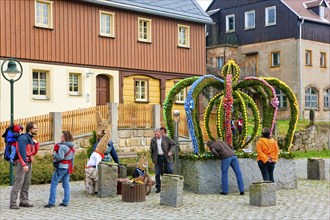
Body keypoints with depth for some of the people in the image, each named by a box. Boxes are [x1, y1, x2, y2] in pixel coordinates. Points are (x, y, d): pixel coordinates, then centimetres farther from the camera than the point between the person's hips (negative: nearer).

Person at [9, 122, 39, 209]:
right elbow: (21, 152, -19)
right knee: (18, 183, -10)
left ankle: (24, 201, 14)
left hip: (28, 163, 9)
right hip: (22, 163, -9)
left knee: (27, 183, 9)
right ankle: (13, 203, -9)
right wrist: (24, 164, -25)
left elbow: (34, 152, 21)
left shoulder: (31, 139, 16)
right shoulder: (23, 138, -11)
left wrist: (36, 143, 6)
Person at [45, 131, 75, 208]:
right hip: (69, 167, 8)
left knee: (54, 184, -2)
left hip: (61, 167, -8)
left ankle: (51, 202, -3)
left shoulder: (62, 146, -17)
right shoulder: (72, 147, 9)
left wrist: (54, 154, -6)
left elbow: (60, 157, -22)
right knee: (66, 184, 11)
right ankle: (65, 202, 12)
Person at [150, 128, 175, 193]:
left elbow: (173, 144, 4)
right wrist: (153, 158, 12)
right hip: (158, 158, 2)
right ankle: (158, 187, 9)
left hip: (166, 157, -2)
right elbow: (151, 150, 14)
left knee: (170, 171, -6)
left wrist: (170, 151, -10)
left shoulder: (166, 138, -2)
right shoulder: (153, 140, 6)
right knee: (157, 173, 1)